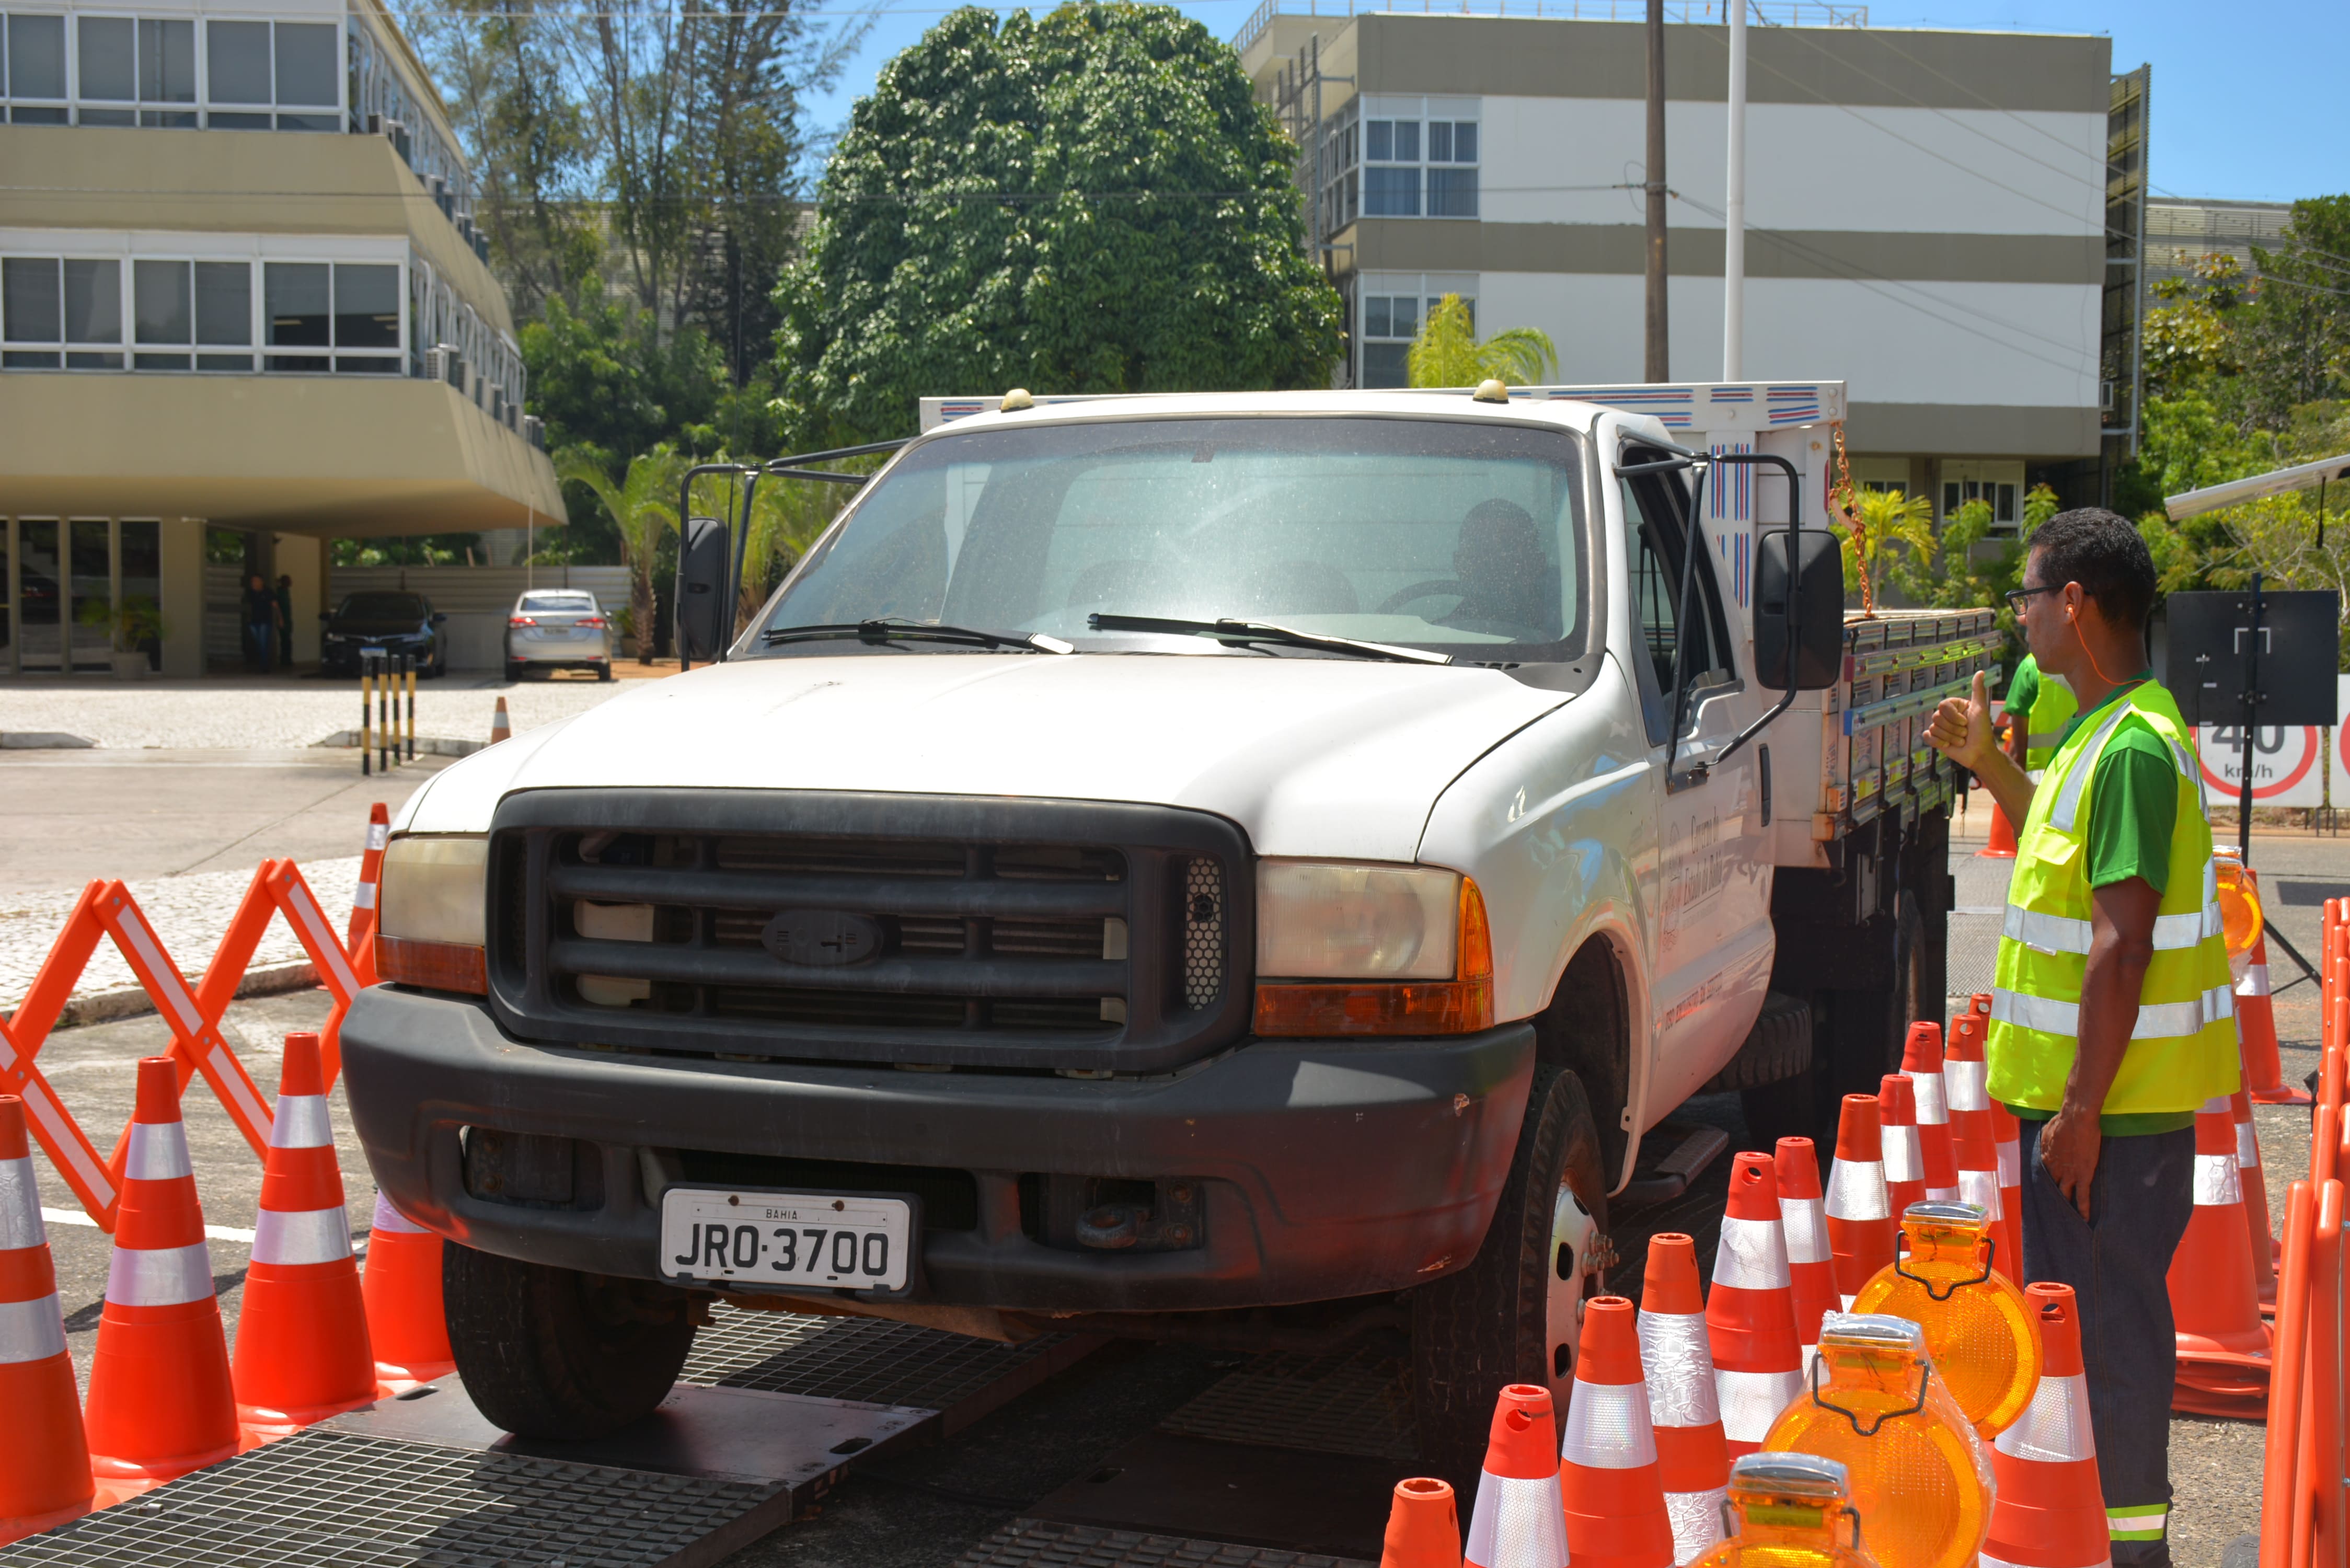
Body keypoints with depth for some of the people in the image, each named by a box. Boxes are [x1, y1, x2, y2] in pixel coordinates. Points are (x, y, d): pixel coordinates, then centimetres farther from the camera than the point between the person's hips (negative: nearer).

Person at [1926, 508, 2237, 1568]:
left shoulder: (2130, 748, -21)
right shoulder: (2106, 732, 11)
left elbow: (2122, 946, -24)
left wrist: (2080, 1110, -22)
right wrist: (1989, 765, 19)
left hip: (2109, 1102, -10)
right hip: (2078, 1086, 10)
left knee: (2109, 1319, -1)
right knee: (2081, 1310, 18)